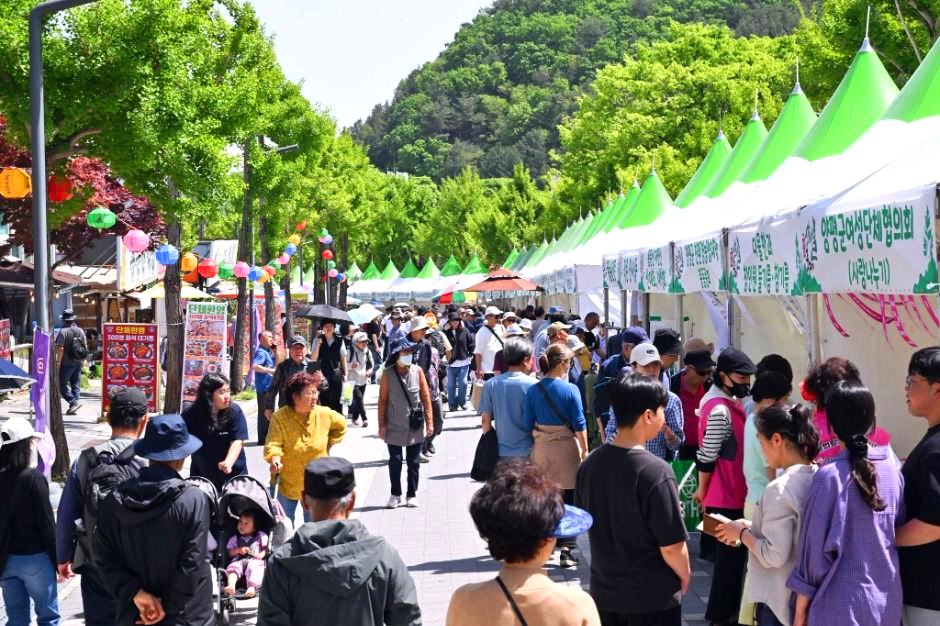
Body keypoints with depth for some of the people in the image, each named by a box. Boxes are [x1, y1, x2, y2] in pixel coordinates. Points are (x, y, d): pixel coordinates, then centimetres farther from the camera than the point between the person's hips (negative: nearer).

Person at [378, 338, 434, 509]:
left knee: (413, 463, 8)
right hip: (394, 427, -1)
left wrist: (429, 422, -1)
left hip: (415, 427, 1)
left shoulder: (418, 371, -4)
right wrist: (382, 425, -4)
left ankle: (412, 495, 19)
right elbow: (382, 400, -2)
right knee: (395, 462, 5)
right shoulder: (388, 374, -7)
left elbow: (426, 397, 1)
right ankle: (395, 495, 18)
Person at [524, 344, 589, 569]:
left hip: (540, 448, 3)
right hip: (566, 447, -3)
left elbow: (527, 424, 1)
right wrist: (584, 452, 0)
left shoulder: (533, 390, -2)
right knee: (567, 500, 3)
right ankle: (565, 550, 1)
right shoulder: (570, 390, -10)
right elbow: (579, 425, -8)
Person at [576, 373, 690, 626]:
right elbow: (671, 547, -20)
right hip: (652, 598, -5)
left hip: (604, 591, 5)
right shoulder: (655, 472, -23)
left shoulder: (589, 464, -5)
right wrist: (685, 575, -1)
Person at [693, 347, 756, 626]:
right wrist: (703, 491, -8)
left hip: (731, 495, 10)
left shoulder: (727, 402, 9)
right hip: (726, 498, -10)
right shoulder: (720, 410, -23)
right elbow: (707, 457, -21)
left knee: (731, 554, 18)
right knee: (731, 556, 1)